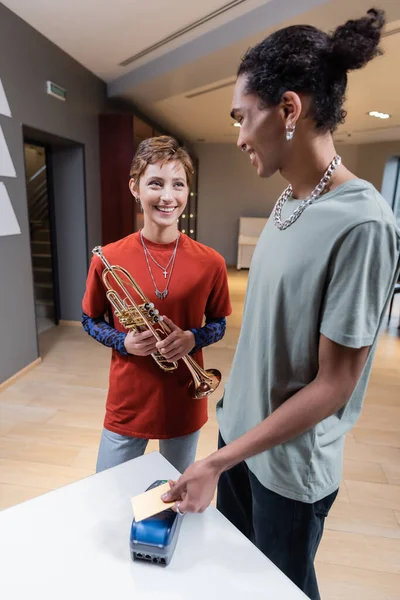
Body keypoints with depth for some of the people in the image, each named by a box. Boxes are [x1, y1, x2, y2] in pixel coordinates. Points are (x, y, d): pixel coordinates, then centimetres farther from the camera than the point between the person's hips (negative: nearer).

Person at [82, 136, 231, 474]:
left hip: (185, 405, 1)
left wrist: (192, 339, -19)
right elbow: (91, 320, 2)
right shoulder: (108, 259, -11)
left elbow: (219, 324, 2)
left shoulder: (210, 263, -10)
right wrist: (124, 342, -17)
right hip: (127, 405, 0)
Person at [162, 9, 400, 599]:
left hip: (291, 465, -6)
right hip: (240, 429, 7)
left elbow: (333, 385, -22)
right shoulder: (288, 203, -1)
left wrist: (217, 463, -18)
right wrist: (230, 433, 12)